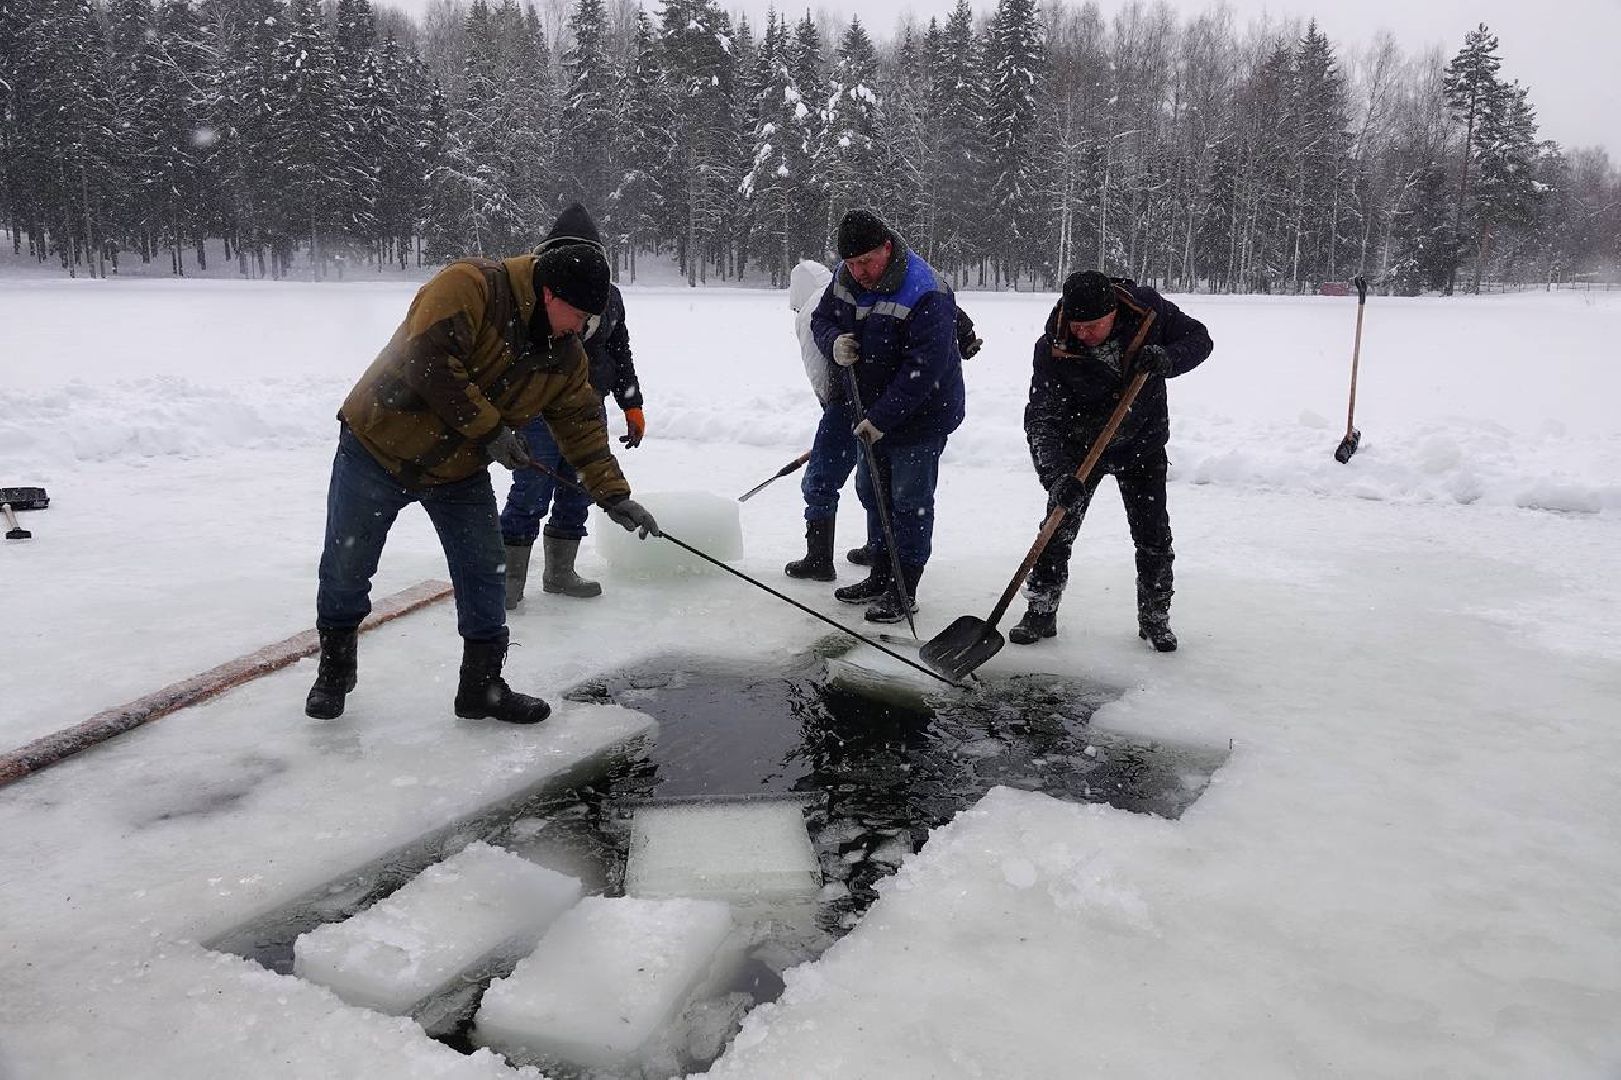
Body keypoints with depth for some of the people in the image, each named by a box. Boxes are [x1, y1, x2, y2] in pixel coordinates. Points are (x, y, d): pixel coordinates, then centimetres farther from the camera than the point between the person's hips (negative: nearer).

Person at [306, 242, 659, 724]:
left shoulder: (566, 357, -2)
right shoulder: (470, 285, -24)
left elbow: (583, 426, 4)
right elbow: (428, 361, -33)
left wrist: (614, 495, -3)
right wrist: (488, 428, -27)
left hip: (461, 472, 5)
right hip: (380, 445, -5)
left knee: (485, 573, 2)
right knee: (346, 567, 6)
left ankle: (482, 686, 16)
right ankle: (334, 671, 29)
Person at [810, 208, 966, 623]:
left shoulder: (927, 295, -28)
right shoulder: (846, 278, -3)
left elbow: (923, 371, -30)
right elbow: (822, 317, 12)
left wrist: (881, 418, -28)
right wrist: (834, 342, -13)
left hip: (920, 415, -8)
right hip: (872, 410, 8)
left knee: (910, 502, 0)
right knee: (872, 492, 17)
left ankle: (904, 592, 11)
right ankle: (880, 577, 33)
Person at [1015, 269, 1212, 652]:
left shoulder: (1147, 308, -21)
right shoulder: (1053, 346, -26)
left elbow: (1199, 337, -8)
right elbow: (1041, 416, -28)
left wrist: (1167, 358, -31)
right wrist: (1057, 473, -41)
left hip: (1142, 443, 1)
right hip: (1079, 446, -1)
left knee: (1153, 535, 4)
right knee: (1058, 530, -1)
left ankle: (1155, 617, 21)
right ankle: (1041, 612, 15)